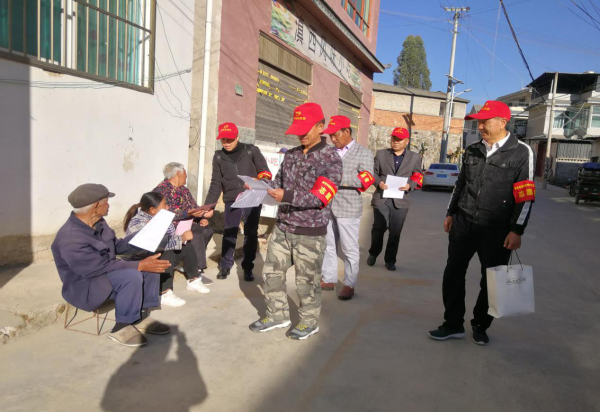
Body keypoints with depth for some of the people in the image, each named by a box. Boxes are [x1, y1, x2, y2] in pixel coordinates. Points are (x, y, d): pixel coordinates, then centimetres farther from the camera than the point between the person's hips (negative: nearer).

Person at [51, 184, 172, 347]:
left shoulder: (98, 223, -2)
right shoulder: (71, 239, -30)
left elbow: (117, 245, 12)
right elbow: (102, 267, -29)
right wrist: (140, 265, -28)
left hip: (104, 272, 9)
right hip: (85, 285, -9)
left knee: (151, 264, -3)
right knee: (131, 276, -32)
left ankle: (142, 316, 3)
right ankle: (122, 327, -14)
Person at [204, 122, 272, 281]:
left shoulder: (251, 151, -1)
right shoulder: (219, 156, 5)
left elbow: (265, 172, 1)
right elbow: (216, 184, 5)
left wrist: (262, 179, -22)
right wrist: (207, 207, -1)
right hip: (231, 201, 1)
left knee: (251, 234, 6)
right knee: (229, 233, 3)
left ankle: (248, 268, 20)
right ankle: (225, 265, 21)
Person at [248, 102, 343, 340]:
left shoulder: (331, 158, -11)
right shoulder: (291, 154, 9)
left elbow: (320, 196, -19)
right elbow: (279, 181, 15)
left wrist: (287, 196, -29)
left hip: (310, 232, -6)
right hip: (282, 226, 6)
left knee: (306, 280, 7)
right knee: (272, 272, 13)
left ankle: (309, 322, 30)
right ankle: (277, 316, 33)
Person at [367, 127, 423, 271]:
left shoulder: (415, 158, 10)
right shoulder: (381, 154, 10)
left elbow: (418, 178, 8)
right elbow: (373, 172, 8)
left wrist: (410, 185, -12)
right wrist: (378, 182, -12)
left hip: (400, 200, 1)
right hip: (381, 198, 0)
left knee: (395, 232, 5)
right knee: (378, 228, 2)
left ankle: (390, 260, 20)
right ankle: (373, 253, 27)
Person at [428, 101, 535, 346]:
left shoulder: (521, 153, -6)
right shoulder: (472, 151, 8)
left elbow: (525, 196, -8)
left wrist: (516, 230, -13)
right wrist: (451, 214, 16)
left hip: (497, 230, -4)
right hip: (463, 224, 4)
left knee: (491, 280, 8)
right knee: (453, 274, 5)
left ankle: (480, 325, 28)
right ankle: (453, 324, 19)